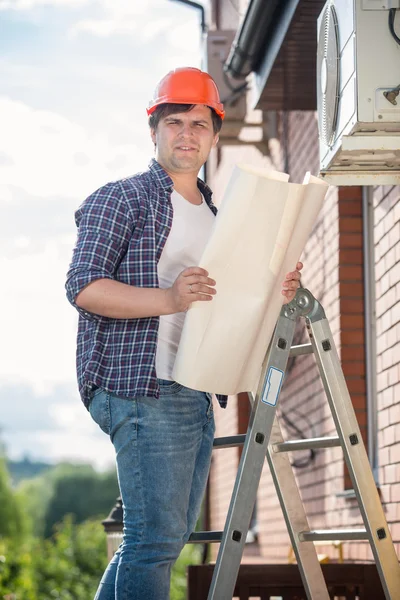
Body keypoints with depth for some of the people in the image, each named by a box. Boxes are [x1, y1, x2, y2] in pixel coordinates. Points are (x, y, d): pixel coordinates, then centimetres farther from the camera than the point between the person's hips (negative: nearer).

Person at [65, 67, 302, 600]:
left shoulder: (213, 212, 22)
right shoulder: (121, 200, -2)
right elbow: (84, 287, -13)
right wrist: (170, 299, -25)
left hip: (197, 395, 8)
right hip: (142, 388, -8)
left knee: (171, 534, 11)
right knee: (156, 536, -13)